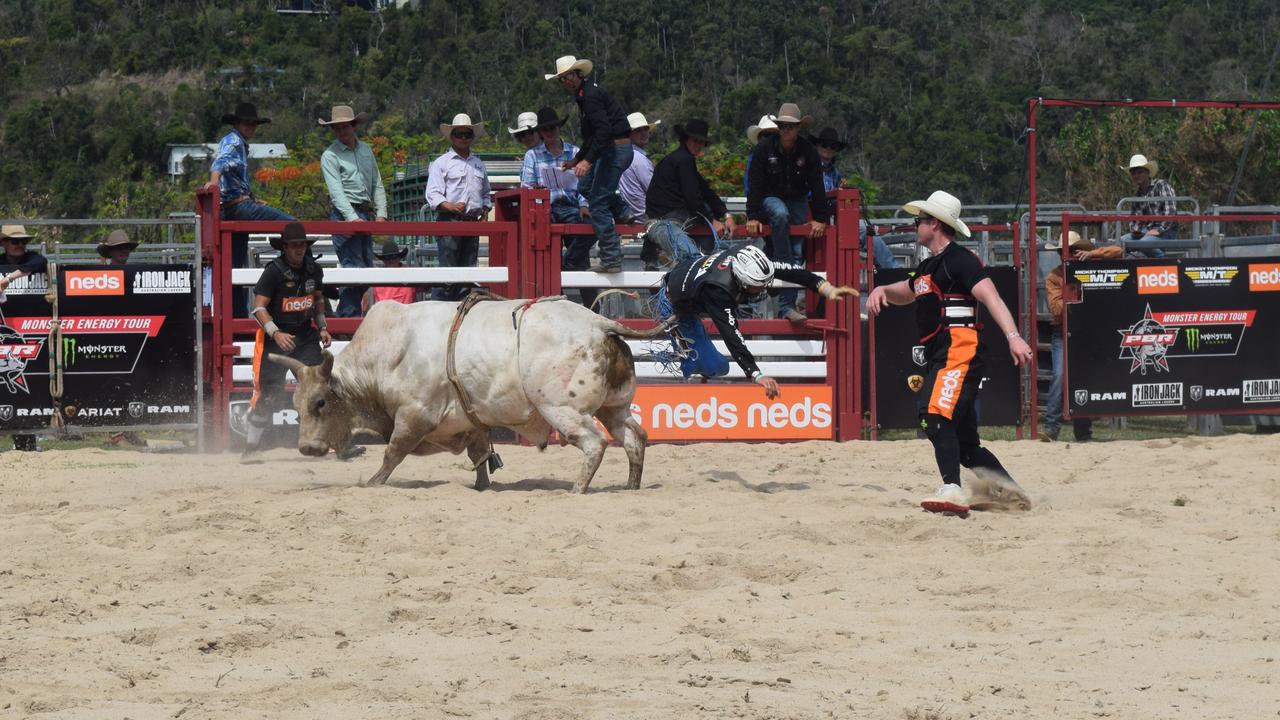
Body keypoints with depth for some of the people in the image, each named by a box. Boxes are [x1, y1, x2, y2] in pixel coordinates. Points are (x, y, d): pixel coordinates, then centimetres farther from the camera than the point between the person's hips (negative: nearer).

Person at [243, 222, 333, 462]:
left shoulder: (314, 270, 3)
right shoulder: (274, 271, -14)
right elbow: (259, 307, -17)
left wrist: (322, 327, 11)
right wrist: (276, 333, -28)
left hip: (305, 336, 5)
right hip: (275, 337, -5)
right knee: (269, 393, -7)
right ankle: (252, 446, 3)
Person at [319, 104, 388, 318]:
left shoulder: (366, 150, 15)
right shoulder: (330, 156, -3)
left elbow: (377, 185, 16)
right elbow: (336, 191, -12)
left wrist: (381, 214, 2)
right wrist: (352, 218, -23)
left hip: (365, 214, 7)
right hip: (344, 214, -7)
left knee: (366, 268, 7)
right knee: (353, 268, -12)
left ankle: (340, 316, 13)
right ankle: (350, 316, -9)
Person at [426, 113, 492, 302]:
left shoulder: (479, 165, 20)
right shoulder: (441, 163, 4)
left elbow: (485, 194, 28)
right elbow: (433, 195, -5)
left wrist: (485, 209, 8)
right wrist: (451, 207, -21)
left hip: (473, 222, 6)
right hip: (449, 222, -6)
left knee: (468, 269, 4)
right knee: (447, 269, -11)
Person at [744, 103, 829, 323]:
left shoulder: (808, 152, -5)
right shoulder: (765, 149, -10)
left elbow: (816, 187, -3)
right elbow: (755, 184, -12)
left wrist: (820, 219, -10)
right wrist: (753, 216, -20)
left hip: (797, 201, 2)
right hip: (770, 199, -2)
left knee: (797, 253, -11)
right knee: (780, 214, -39)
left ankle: (787, 306, -14)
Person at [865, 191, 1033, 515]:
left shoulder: (959, 259, -6)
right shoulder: (929, 266, 24)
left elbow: (989, 295, -20)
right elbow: (905, 294, 43)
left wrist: (1013, 336, -34)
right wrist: (882, 290, 19)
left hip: (959, 351, -10)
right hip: (939, 356, 10)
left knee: (935, 413, -29)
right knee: (964, 441, 12)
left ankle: (952, 489, -41)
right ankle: (1008, 489, 22)